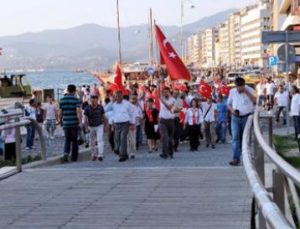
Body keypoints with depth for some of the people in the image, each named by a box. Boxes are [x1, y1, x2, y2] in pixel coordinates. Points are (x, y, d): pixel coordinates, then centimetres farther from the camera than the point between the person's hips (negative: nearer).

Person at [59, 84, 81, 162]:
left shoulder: (62, 100, 4)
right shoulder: (76, 99, -6)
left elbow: (60, 113, 8)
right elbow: (78, 112, -16)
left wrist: (60, 121, 22)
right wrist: (79, 122, -11)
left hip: (66, 123, 2)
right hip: (74, 123, -2)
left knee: (67, 139, 13)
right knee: (74, 140, 10)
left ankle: (66, 153, -12)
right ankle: (74, 157, 15)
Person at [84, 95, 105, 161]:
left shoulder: (100, 107, -6)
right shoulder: (87, 108, -10)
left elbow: (103, 117, 5)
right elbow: (85, 118, -9)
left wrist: (105, 126, 8)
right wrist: (86, 128, -19)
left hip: (99, 126, -1)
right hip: (91, 127, 1)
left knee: (100, 140, -16)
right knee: (92, 142, 9)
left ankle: (100, 155, -22)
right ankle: (94, 155, 25)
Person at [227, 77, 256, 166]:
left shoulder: (249, 90, -2)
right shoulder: (232, 91, 4)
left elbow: (255, 100, -15)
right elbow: (229, 104, 12)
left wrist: (246, 91, -21)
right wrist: (232, 110, -9)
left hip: (247, 117, -1)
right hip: (235, 118, 1)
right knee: (235, 137, -9)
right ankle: (236, 158, -13)